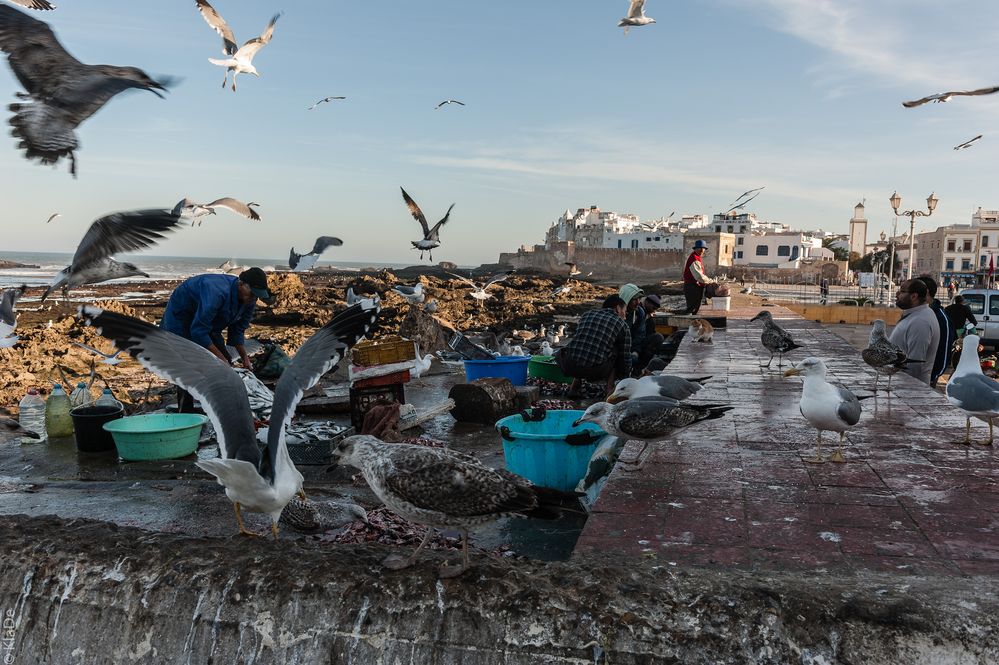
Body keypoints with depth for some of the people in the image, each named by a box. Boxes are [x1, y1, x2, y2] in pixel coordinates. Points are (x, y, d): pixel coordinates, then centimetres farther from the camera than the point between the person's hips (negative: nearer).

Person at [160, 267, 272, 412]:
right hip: (180, 317, -8)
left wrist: (245, 358, -7)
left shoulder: (249, 301, -13)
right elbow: (198, 331, -37)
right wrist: (220, 358, -33)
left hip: (207, 323, 8)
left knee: (226, 367, 2)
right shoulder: (217, 292, -39)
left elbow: (237, 330, 1)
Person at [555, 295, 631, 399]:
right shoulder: (622, 325, 11)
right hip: (595, 371, -3)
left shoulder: (587, 315, 22)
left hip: (569, 367, 3)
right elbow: (625, 358, 16)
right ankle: (610, 388, 14)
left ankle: (574, 387, 23)